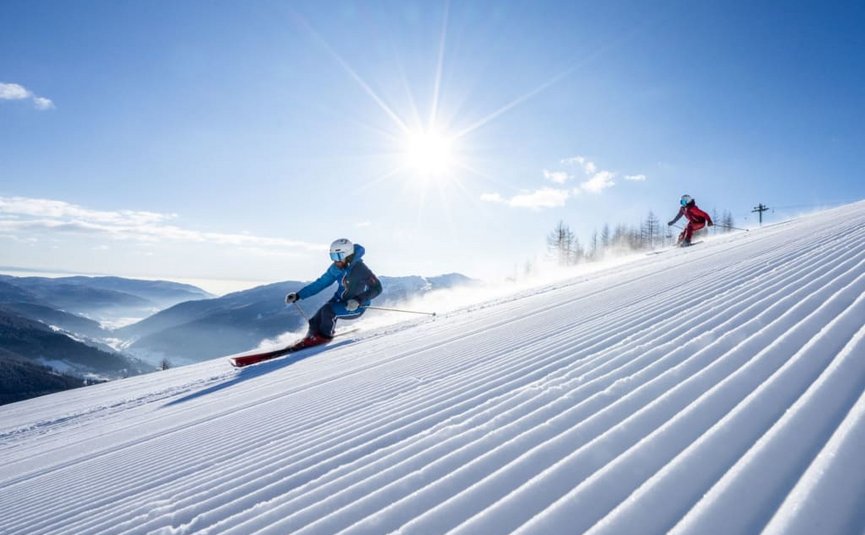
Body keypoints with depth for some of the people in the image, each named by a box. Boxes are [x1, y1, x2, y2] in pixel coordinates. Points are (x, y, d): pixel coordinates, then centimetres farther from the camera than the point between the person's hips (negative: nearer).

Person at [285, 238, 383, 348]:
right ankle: (312, 335, 11)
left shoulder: (360, 269, -24)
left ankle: (325, 336, -3)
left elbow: (376, 288, -23)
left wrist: (358, 300, -36)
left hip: (356, 307, -6)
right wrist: (298, 295, -1)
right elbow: (320, 283, 3)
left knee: (328, 310, -27)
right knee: (315, 321, -15)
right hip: (339, 300, 6)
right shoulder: (336, 268, -5)